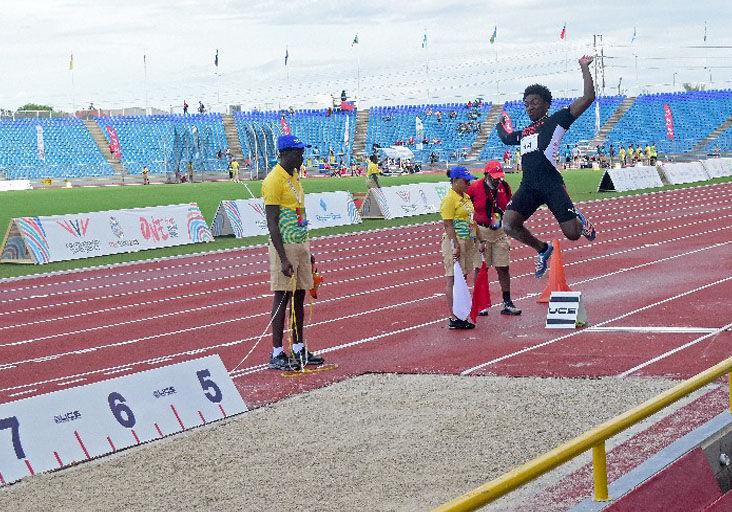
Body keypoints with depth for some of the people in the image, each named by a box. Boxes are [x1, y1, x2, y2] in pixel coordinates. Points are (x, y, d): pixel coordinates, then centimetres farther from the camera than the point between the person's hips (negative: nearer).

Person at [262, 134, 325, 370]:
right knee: (282, 297, -5)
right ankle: (277, 354, 0)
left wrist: (307, 251, 21)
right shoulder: (274, 180, -15)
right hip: (284, 247, -9)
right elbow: (272, 223, -18)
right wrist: (283, 259, -22)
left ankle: (299, 349, 19)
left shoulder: (294, 177, 14)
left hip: (300, 245, 9)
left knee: (299, 297, 11)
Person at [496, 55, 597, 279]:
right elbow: (506, 138, 49)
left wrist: (584, 68, -2)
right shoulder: (524, 132, 23)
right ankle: (542, 249, 9)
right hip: (528, 186, 5)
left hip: (551, 184, -5)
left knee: (572, 234, -9)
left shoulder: (556, 121, 5)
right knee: (508, 225, -16)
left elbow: (588, 98, -4)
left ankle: (579, 219, 31)